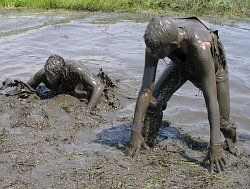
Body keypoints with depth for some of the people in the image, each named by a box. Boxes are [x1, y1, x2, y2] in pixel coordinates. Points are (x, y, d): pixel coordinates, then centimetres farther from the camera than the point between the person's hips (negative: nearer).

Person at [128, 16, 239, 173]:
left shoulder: (200, 46, -47)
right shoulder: (157, 40, -36)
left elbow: (211, 98, -45)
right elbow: (146, 89, -33)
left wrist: (215, 146, -45)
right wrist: (136, 132, -36)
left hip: (212, 65, -2)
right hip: (181, 65, 3)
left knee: (223, 121, 2)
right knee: (154, 102, -19)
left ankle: (233, 142, 38)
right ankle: (145, 146, 5)